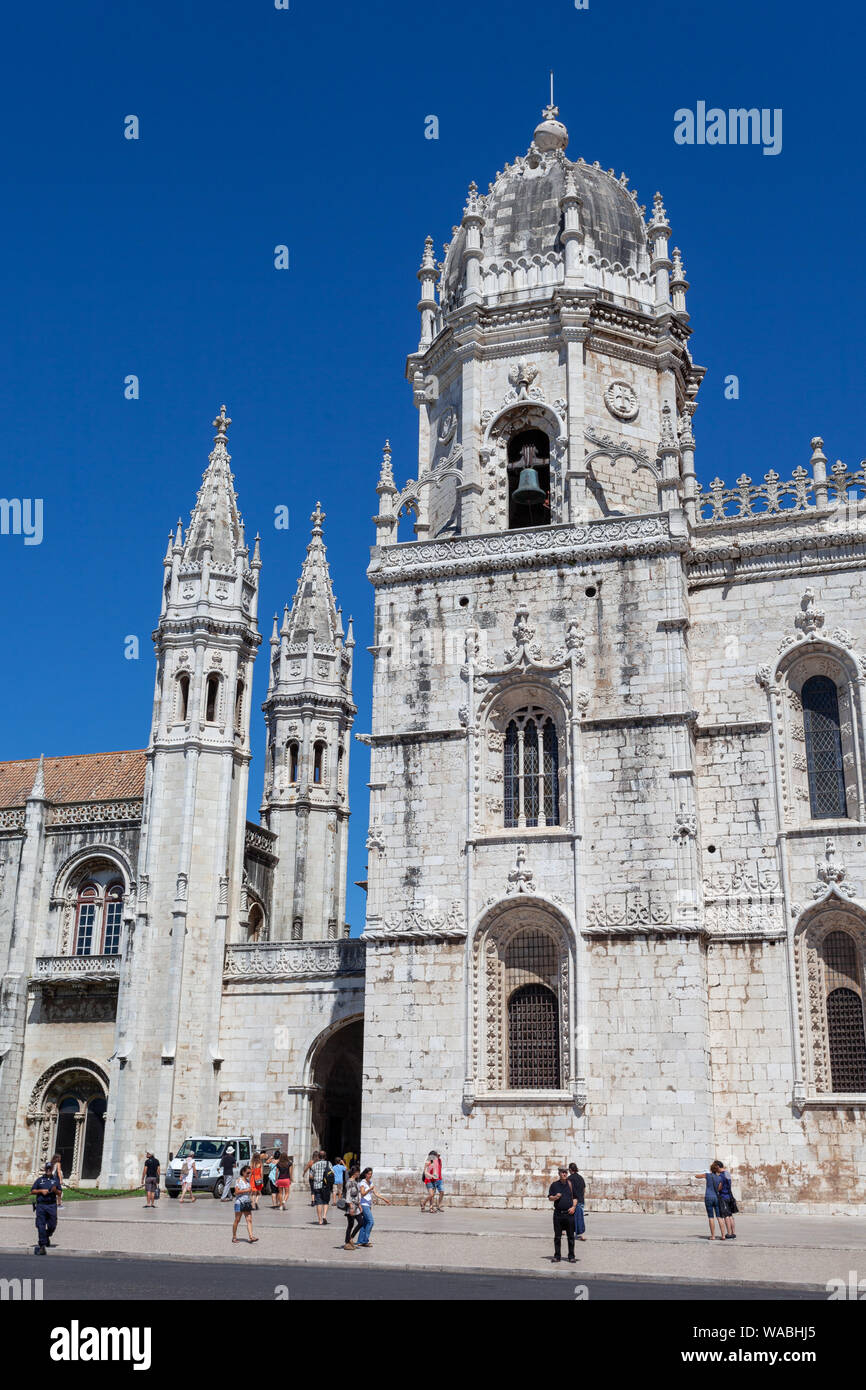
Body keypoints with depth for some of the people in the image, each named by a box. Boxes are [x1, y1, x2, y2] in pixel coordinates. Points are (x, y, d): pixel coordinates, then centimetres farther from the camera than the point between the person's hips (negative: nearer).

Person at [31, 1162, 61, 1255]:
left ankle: (47, 1236, 32)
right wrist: (41, 1191, -7)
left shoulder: (55, 1180, 15)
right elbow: (32, 1191, 8)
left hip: (52, 1206, 1)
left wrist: (55, 1190, -10)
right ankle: (42, 1245, -7)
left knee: (52, 1225, 1)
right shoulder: (39, 1180, 12)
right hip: (41, 1205, -1)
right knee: (41, 1226, -9)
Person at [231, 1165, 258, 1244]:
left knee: (249, 1220, -3)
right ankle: (234, 1237, 15)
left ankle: (251, 1237, -8)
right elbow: (236, 1192, -15)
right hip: (239, 1202, -6)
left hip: (247, 1203, 6)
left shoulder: (248, 1180, 13)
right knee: (237, 1220, 3)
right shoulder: (239, 1180, -7)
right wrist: (246, 1190, -18)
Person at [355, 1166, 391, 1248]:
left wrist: (384, 1199, 14)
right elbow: (362, 1193, -18)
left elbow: (375, 1193, 19)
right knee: (370, 1221, -15)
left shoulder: (370, 1182, 16)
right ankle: (365, 1240, -12)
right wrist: (369, 1189, -32)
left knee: (365, 1223, 7)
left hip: (369, 1205, 8)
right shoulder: (362, 1182, -8)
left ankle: (360, 1241, 11)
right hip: (364, 1204, -8)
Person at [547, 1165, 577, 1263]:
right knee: (557, 1236, 4)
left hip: (569, 1213, 0)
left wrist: (573, 1207, -6)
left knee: (571, 1236, 2)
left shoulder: (571, 1184, 9)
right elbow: (549, 1198, 6)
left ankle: (571, 1256, 10)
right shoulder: (554, 1185, 7)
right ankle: (557, 1256, 12)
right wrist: (555, 1197, -15)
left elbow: (575, 1198, 11)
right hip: (558, 1213, 0)